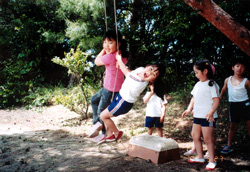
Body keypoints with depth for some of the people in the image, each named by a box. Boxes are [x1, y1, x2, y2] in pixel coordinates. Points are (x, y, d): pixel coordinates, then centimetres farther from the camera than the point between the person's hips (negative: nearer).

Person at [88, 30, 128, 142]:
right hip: (114, 86, 9)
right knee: (94, 100, 26)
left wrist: (104, 50, -1)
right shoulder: (122, 55, -2)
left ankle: (105, 134, 25)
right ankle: (97, 122, 33)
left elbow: (97, 62, -8)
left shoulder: (109, 57, -26)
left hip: (110, 88, -9)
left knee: (101, 110, 9)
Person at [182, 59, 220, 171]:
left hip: (208, 117, -8)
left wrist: (211, 112, -28)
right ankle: (200, 157, 28)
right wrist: (189, 109, 8)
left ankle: (212, 161, 11)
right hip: (197, 115, 8)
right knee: (195, 136, 14)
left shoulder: (212, 84, -11)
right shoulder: (198, 84, 12)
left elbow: (216, 100, -17)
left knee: (207, 138, -3)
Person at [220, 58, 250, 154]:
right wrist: (220, 98, 26)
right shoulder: (228, 80, 3)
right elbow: (224, 89, 18)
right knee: (232, 126, 12)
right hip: (233, 105, 2)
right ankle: (229, 146, 20)